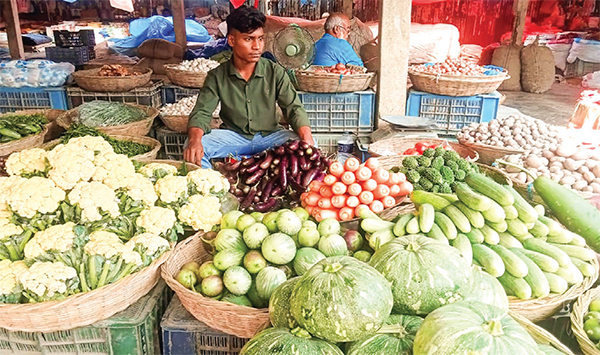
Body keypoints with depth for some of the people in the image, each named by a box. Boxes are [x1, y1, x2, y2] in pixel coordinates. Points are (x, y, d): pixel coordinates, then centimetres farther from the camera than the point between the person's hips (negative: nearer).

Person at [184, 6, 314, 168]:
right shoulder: (217, 76, -4)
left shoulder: (276, 72, -4)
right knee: (193, 146, -26)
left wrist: (307, 139, -29)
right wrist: (195, 140, -33)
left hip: (270, 136, 1)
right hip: (233, 136, 0)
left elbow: (294, 109, -7)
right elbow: (201, 113, -9)